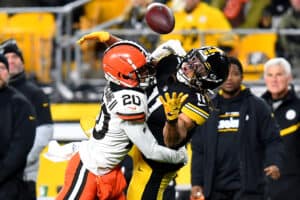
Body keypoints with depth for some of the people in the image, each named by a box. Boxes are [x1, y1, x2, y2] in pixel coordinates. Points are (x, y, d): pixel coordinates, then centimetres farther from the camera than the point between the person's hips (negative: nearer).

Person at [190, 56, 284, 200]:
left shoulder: (257, 106, 3)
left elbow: (273, 140, 0)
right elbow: (198, 150, 12)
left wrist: (274, 163, -19)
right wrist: (196, 183, 6)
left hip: (247, 188, -4)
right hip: (215, 187, 4)